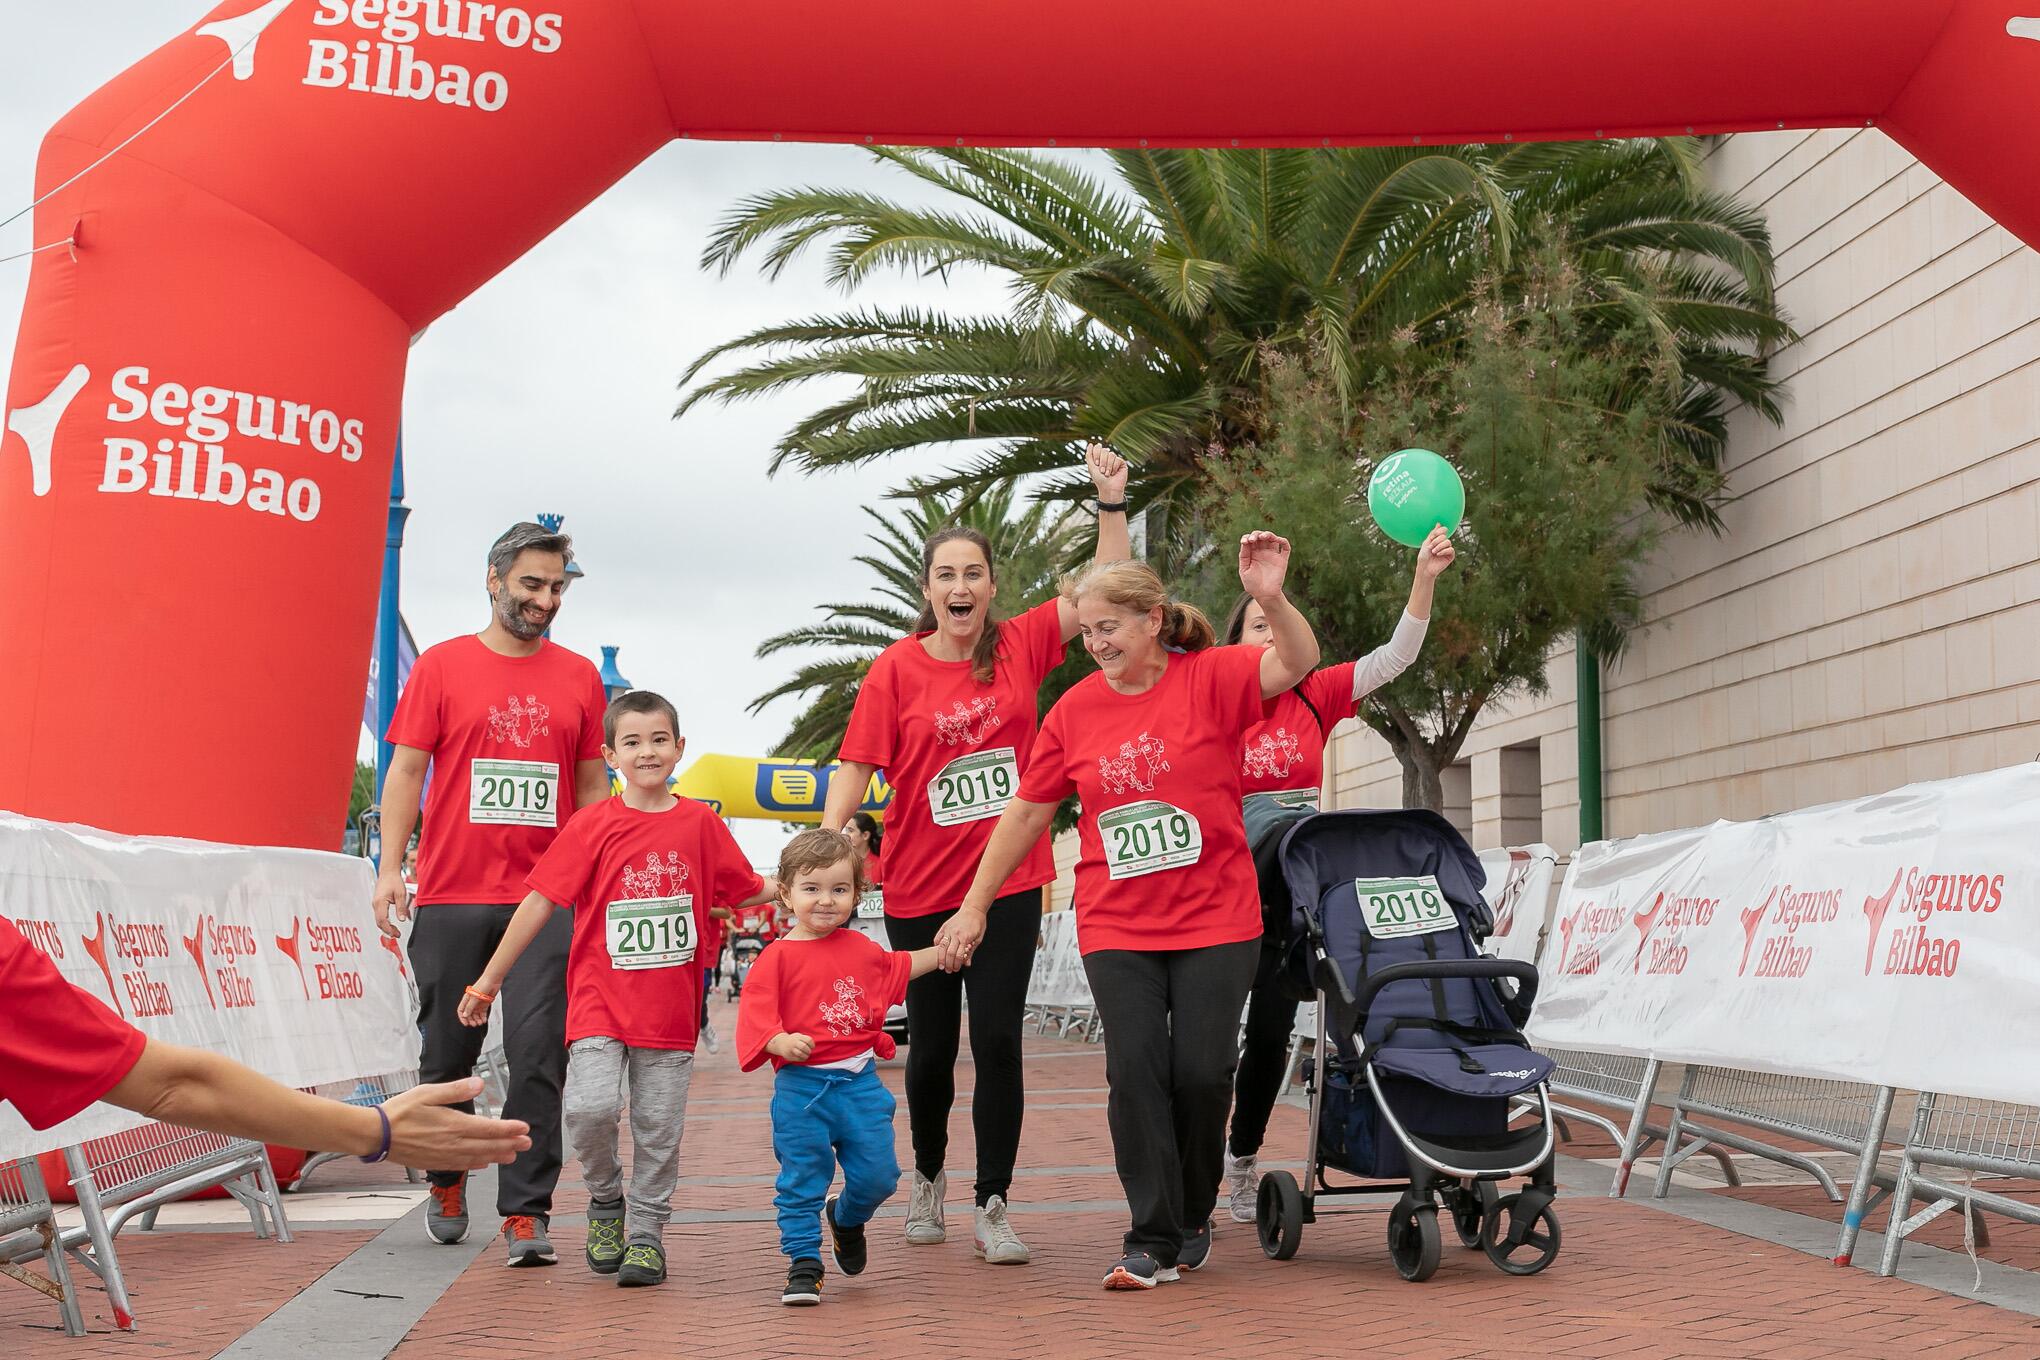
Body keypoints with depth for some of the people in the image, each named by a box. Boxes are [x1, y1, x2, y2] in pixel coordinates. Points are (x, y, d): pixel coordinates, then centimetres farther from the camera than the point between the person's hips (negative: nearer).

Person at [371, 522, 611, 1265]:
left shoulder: (579, 676, 10)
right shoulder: (441, 666, 5)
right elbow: (406, 769, 3)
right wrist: (390, 865, -7)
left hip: (547, 898, 1)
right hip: (451, 896, 0)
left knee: (537, 1054, -6)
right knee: (448, 1051, 10)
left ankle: (525, 1211, 0)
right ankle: (446, 1180, 34)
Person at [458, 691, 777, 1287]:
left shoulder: (700, 822, 4)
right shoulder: (593, 825, -2)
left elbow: (747, 890, 17)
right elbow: (539, 902, -1)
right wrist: (489, 980, 1)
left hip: (670, 1008, 2)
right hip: (600, 998, -2)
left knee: (658, 1127, 5)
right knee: (588, 1107, -17)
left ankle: (646, 1232, 23)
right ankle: (606, 1200, 11)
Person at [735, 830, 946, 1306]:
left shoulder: (862, 948, 10)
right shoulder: (777, 958, -8)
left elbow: (897, 967, 32)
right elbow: (757, 1016, -16)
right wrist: (782, 1042, -34)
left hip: (860, 1081, 5)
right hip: (801, 1087, -4)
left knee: (878, 1174, 7)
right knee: (802, 1180, 1)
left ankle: (846, 1218, 38)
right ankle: (804, 1263, 14)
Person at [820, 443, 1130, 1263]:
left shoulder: (1020, 647, 1)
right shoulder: (896, 669, -5)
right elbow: (857, 765, -8)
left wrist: (1111, 502, -9)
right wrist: (825, 844, -21)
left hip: (1008, 880, 1)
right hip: (919, 886, -1)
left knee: (998, 1038, -3)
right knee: (932, 1042, 12)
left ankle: (992, 1209, 6)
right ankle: (928, 1178, 36)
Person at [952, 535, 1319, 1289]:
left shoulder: (1210, 677, -5)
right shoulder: (1075, 709, 3)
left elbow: (1295, 664, -22)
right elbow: (1026, 812, 8)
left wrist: (1271, 599, -42)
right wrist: (974, 906, 9)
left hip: (1216, 918, -2)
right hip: (1117, 928, 2)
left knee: (1202, 1071, 1)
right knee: (1135, 1072, -5)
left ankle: (1192, 1217, 26)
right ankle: (1153, 1241, 5)